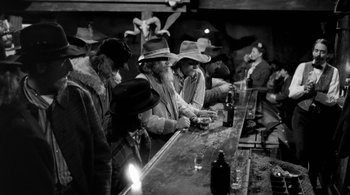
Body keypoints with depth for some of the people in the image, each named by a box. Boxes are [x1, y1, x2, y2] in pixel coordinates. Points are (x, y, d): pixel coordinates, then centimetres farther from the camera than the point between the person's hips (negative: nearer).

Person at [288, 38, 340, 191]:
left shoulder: (333, 72, -4)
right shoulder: (302, 67, 0)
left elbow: (333, 100, -11)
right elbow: (291, 93, -4)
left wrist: (315, 92, -24)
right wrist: (304, 88, -22)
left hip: (323, 119, 0)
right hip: (302, 115, 0)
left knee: (318, 156, 13)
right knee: (301, 153, -9)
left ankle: (312, 185, 37)